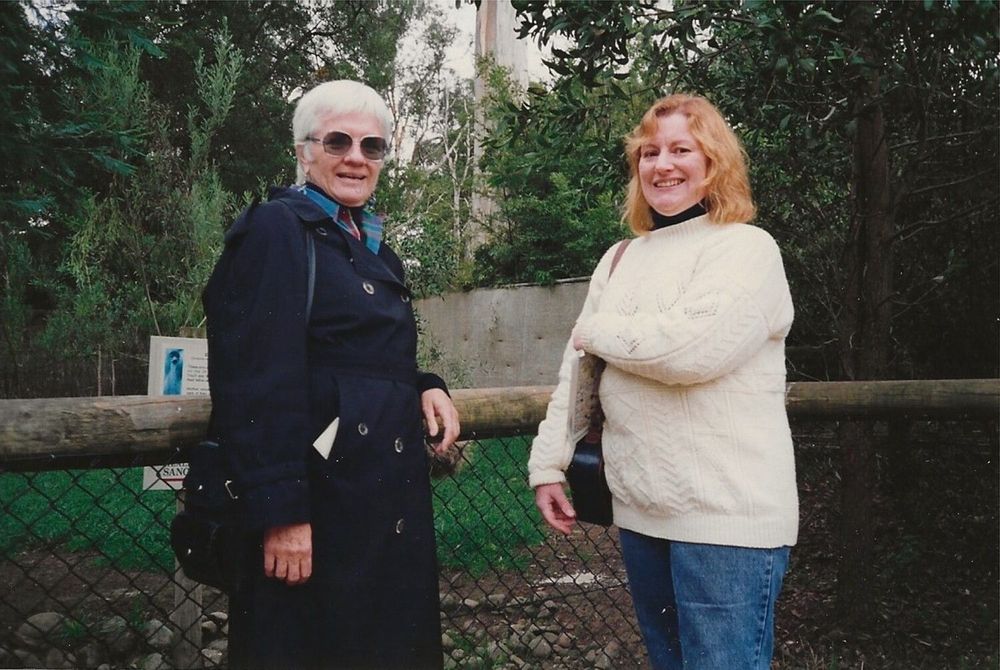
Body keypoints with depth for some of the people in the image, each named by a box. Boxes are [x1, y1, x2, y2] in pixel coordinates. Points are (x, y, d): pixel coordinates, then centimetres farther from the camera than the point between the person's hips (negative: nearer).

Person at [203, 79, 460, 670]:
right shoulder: (277, 231, -9)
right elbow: (261, 383, -17)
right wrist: (280, 512, -21)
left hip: (394, 498, 8)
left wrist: (425, 387, 4)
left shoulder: (372, 245, 16)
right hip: (322, 503, -8)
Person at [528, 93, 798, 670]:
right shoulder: (620, 260, 13)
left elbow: (693, 347, -23)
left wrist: (601, 331, -8)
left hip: (726, 516, -7)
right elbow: (577, 368, 13)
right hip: (639, 509, 7)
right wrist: (549, 464, 7)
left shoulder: (747, 249, -7)